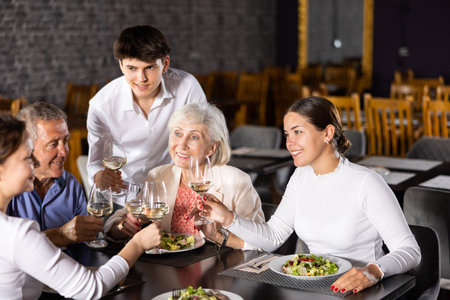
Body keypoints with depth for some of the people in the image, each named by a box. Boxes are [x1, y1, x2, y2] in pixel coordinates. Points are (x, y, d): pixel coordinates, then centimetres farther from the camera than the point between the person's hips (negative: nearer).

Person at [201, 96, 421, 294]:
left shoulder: (366, 183, -17)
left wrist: (374, 271, -36)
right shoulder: (301, 177, 4)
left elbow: (409, 250, -18)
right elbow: (272, 237, 6)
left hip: (360, 292, -3)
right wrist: (228, 219, -8)